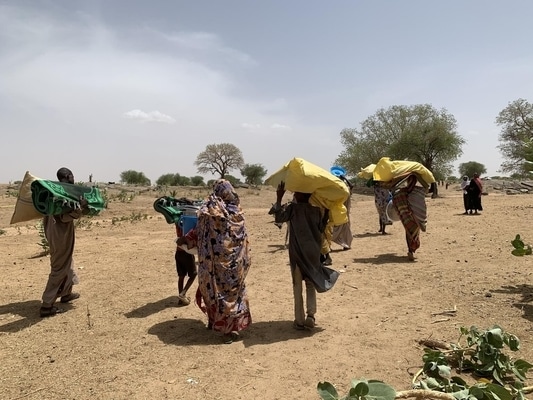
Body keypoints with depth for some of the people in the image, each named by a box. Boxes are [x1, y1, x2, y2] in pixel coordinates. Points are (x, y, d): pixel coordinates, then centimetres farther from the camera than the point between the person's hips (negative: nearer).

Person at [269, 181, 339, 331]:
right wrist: (326, 213, 13)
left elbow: (279, 217, -23)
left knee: (297, 286, 7)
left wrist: (279, 198, -18)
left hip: (297, 253, -3)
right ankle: (311, 315, 2)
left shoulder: (293, 207, -10)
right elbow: (321, 230, 6)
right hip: (313, 253, 3)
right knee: (311, 284, 16)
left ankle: (300, 320, 10)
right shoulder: (317, 210, 2)